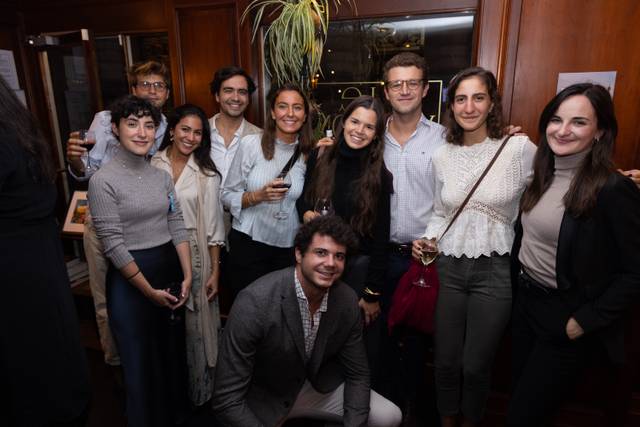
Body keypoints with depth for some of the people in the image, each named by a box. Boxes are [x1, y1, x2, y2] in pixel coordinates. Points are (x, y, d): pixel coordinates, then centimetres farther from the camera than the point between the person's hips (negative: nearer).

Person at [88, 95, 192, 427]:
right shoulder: (103, 180, -13)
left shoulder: (162, 175, 3)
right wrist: (150, 291, -12)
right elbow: (113, 245, -15)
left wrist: (187, 277, -4)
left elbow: (177, 227, 2)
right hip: (130, 278, -5)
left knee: (172, 352, 20)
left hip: (170, 269, 5)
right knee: (140, 359, 12)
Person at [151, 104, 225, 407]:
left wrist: (215, 271, -4)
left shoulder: (206, 173, -4)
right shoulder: (152, 165, -1)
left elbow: (213, 227, -3)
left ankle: (199, 393, 30)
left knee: (195, 327, 7)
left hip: (194, 255, -1)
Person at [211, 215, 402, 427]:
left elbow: (357, 374, -3)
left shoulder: (347, 300, -16)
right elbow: (227, 399, -27)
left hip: (318, 387, 4)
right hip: (262, 400, -3)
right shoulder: (254, 302, -31)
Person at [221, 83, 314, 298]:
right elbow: (227, 196, -3)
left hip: (289, 247, 3)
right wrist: (259, 195, -20)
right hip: (248, 244, -2)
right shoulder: (251, 144, -6)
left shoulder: (309, 154, 2)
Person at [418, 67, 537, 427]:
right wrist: (427, 241, -3)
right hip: (448, 268, 3)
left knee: (475, 367, 11)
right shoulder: (442, 156, 4)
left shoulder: (520, 148, -9)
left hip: (494, 271, -3)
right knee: (446, 361, 15)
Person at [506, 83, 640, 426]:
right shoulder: (542, 175, 1)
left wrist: (585, 321, -16)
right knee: (520, 396, 24)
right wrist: (518, 286, 5)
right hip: (524, 302, 6)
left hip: (565, 319, -6)